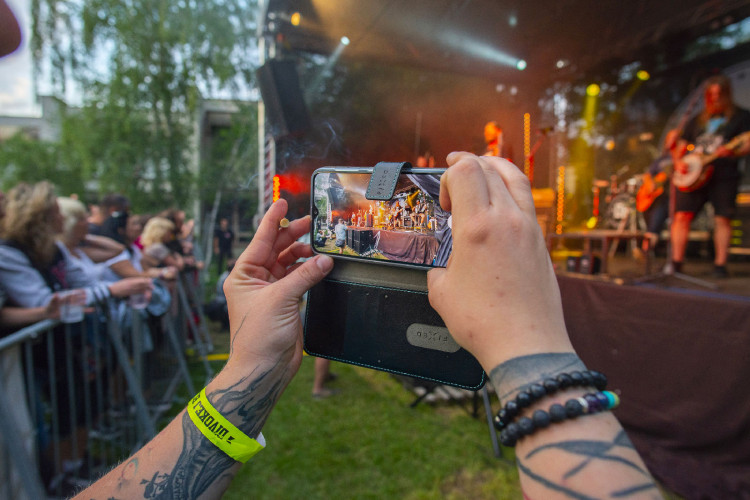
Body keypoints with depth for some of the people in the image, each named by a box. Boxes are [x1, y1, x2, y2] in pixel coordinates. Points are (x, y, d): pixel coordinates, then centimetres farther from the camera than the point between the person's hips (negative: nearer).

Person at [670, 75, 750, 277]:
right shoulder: (697, 120, 20)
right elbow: (680, 146, 20)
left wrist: (732, 152, -22)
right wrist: (678, 162, 0)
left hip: (724, 175, -3)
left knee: (723, 219, -6)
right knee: (682, 215, -6)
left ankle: (720, 265, -1)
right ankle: (676, 262, -2)